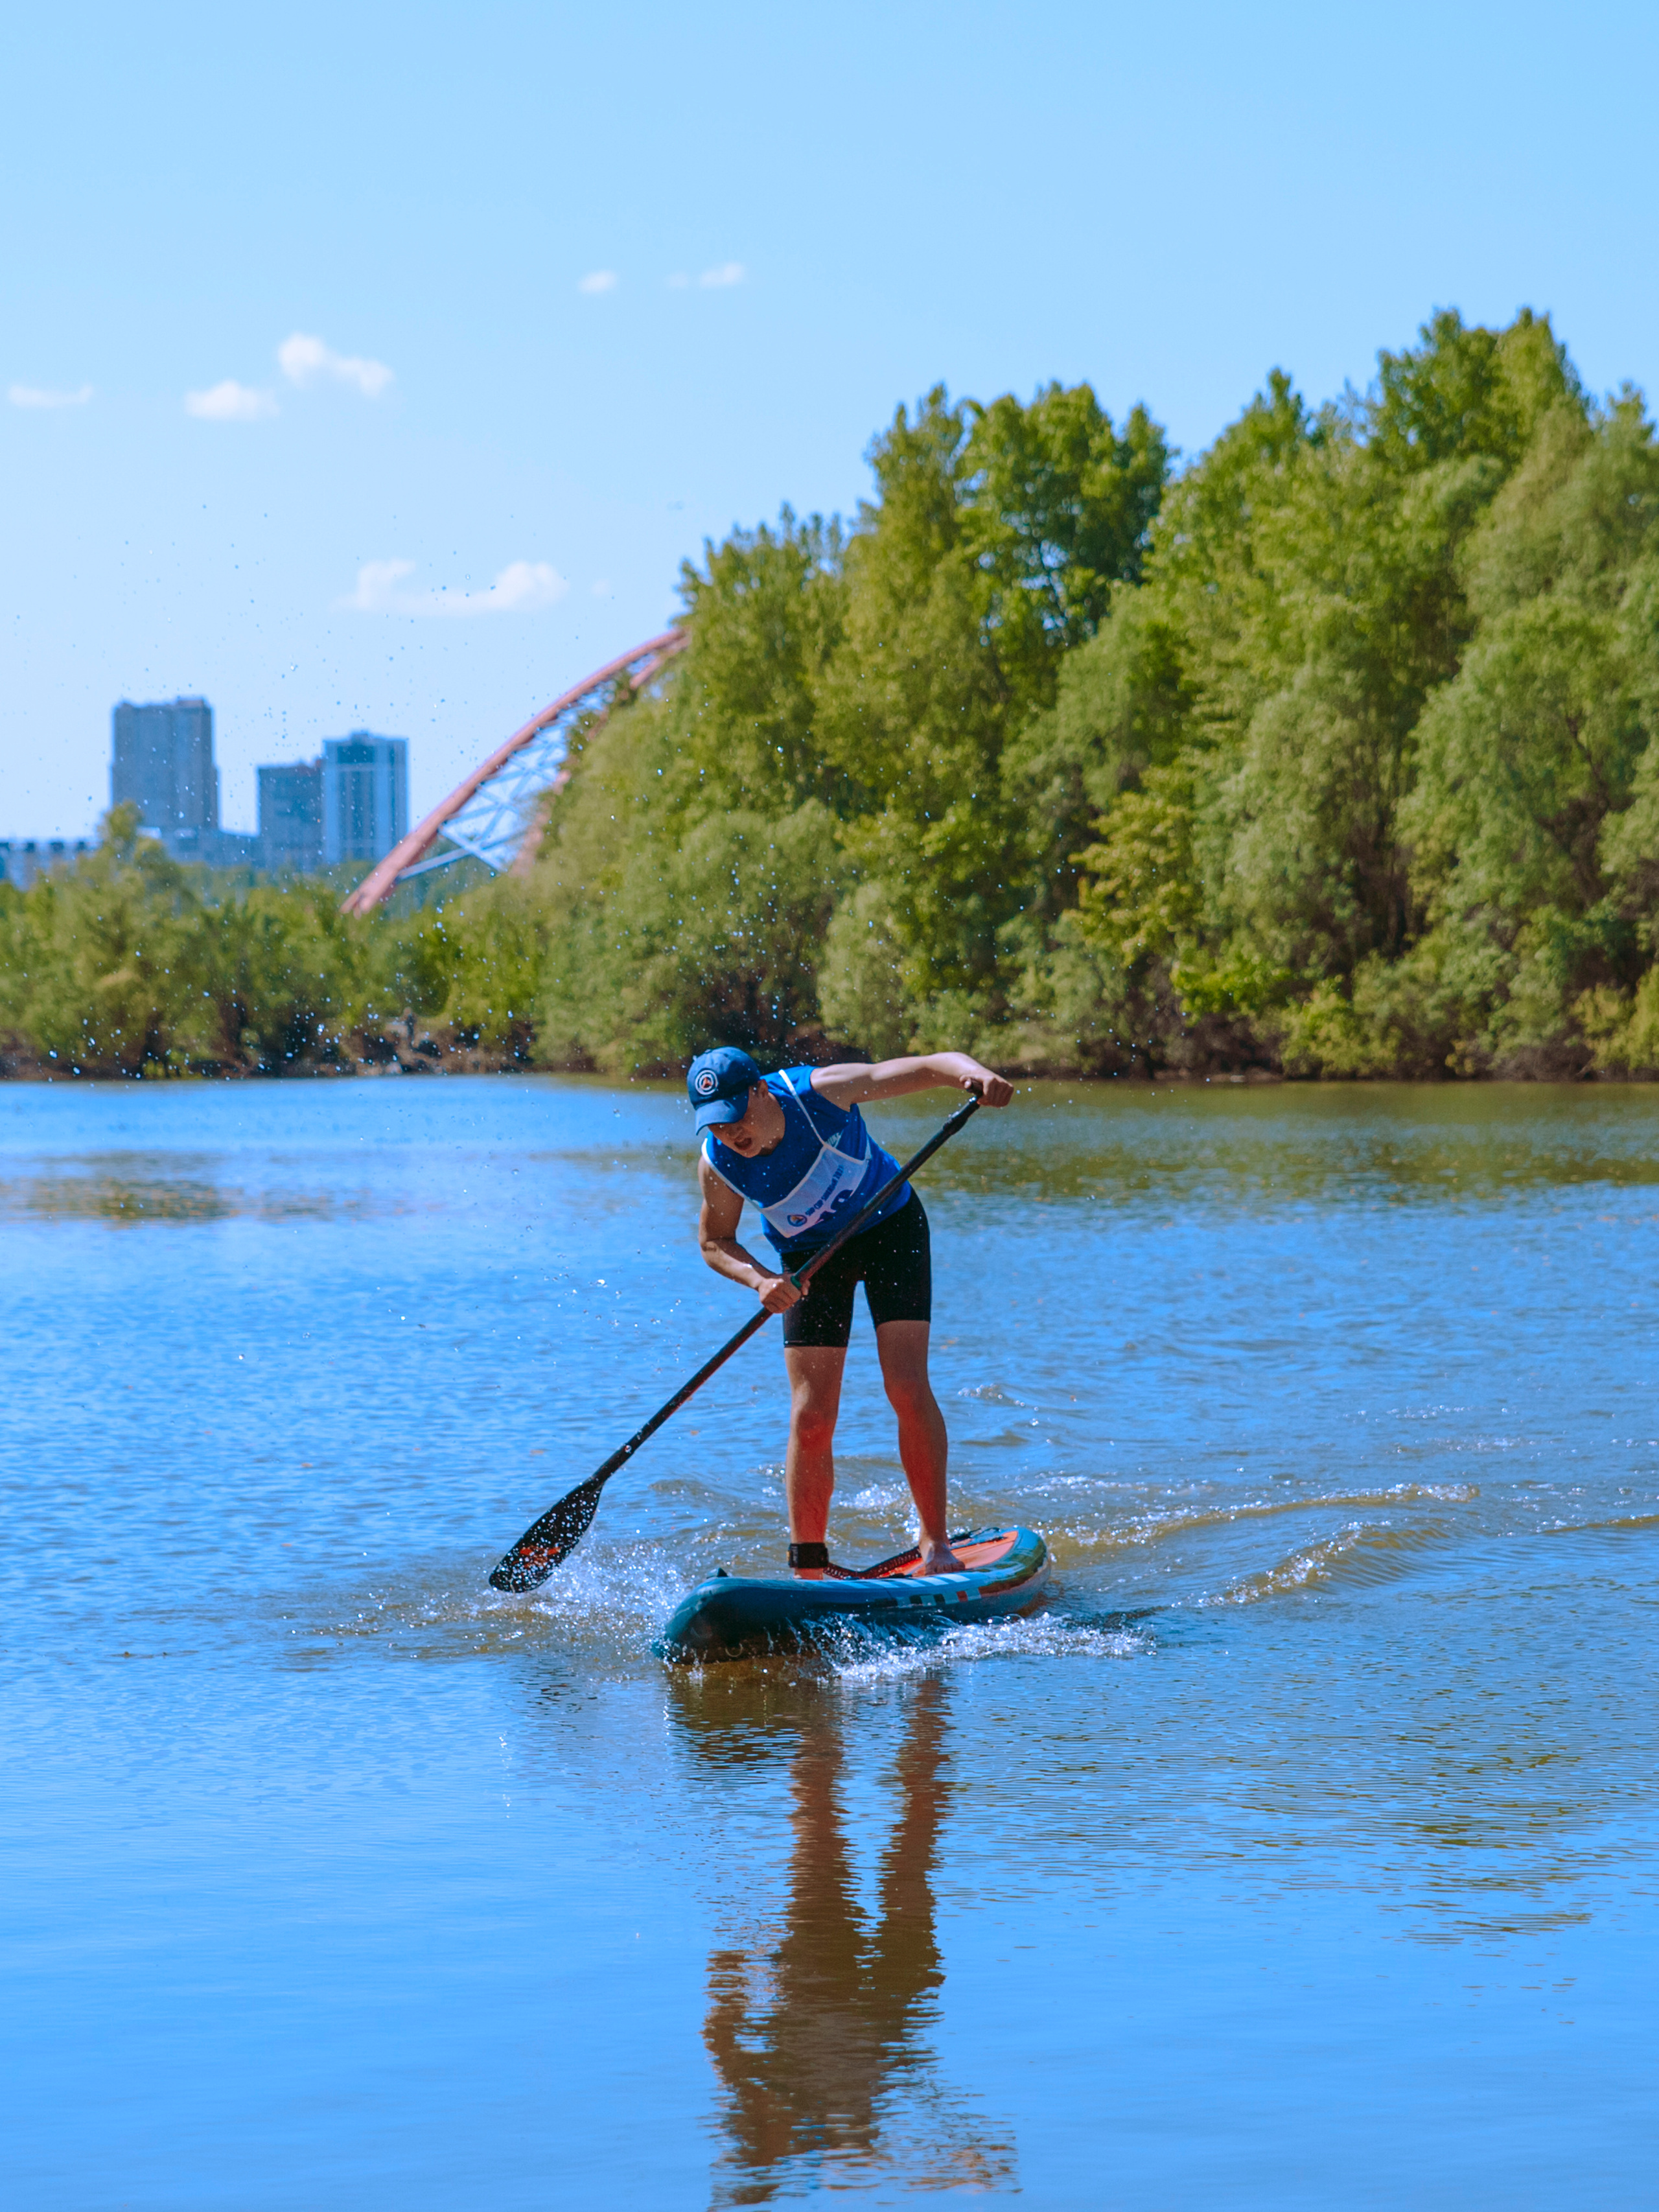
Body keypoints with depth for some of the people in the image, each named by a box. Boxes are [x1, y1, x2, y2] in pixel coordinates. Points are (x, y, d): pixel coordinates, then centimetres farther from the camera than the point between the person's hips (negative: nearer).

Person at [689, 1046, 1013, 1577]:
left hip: (890, 1228, -2)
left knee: (908, 1389, -13)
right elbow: (714, 1241, -3)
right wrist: (759, 1279, -23)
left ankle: (934, 1542, -2)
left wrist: (974, 1074, -51)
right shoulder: (718, 1165, -21)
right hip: (810, 1256, 2)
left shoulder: (821, 1092, -29)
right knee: (811, 1418, -6)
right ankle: (808, 1568, 5)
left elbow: (932, 1066, -29)